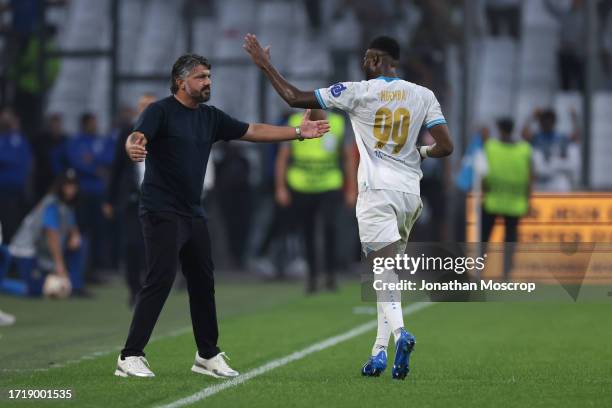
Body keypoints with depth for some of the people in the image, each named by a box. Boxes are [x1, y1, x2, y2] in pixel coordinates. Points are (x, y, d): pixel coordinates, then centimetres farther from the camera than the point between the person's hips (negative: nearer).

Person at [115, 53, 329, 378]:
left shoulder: (210, 117, 13)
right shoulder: (161, 111, -9)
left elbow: (252, 131, 15)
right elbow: (137, 137, -26)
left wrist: (299, 132, 9)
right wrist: (134, 147, -51)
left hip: (193, 214, 8)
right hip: (162, 213, -8)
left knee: (203, 283, 13)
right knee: (160, 281, -15)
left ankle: (208, 356, 26)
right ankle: (130, 357, -13)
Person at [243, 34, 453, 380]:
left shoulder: (358, 92, -1)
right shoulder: (423, 96, 7)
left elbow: (294, 98, 1)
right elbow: (446, 146, 3)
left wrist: (265, 64, 13)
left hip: (378, 191, -4)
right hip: (411, 194, 4)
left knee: (383, 268, -12)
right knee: (389, 272, 14)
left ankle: (399, 332, -36)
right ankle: (380, 352, 11)